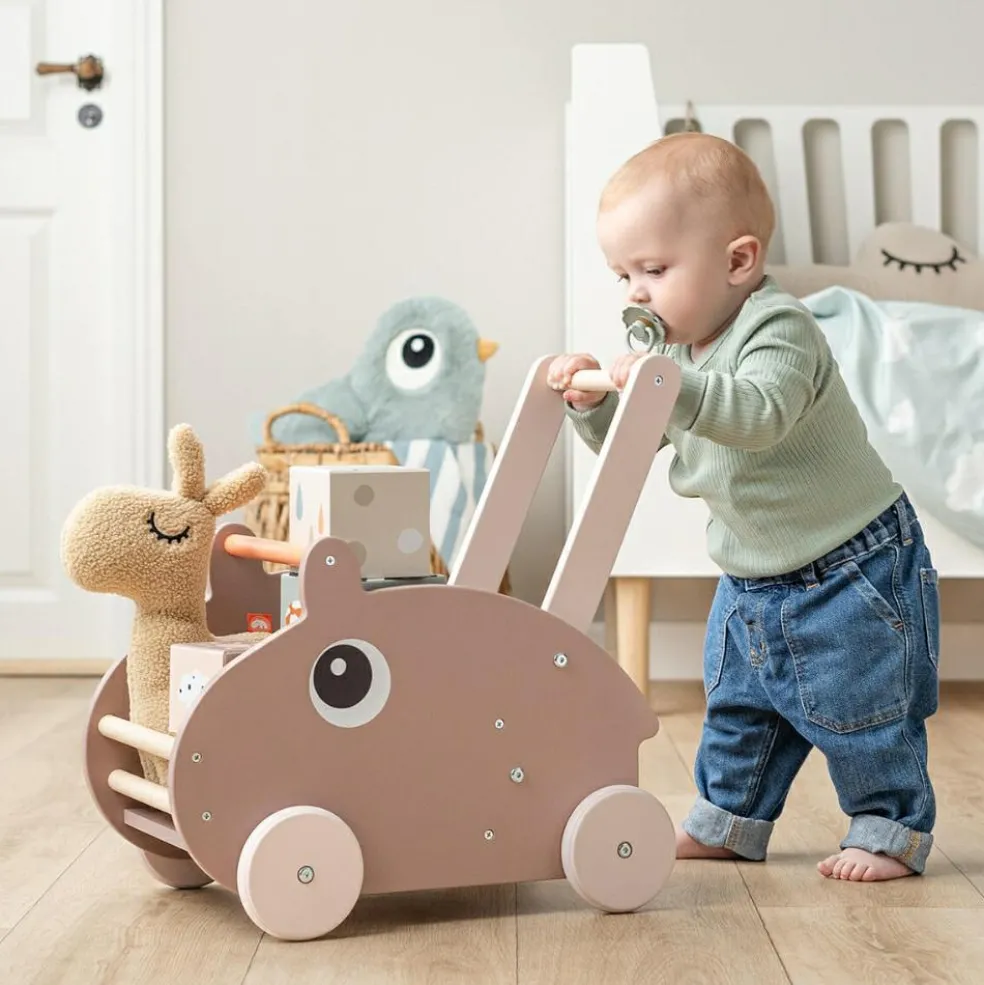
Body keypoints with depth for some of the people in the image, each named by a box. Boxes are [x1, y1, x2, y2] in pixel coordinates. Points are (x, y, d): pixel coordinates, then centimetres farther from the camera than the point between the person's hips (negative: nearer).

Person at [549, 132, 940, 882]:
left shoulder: (778, 327, -24)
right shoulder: (674, 347, 2)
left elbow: (761, 414, -41)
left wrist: (674, 386, -51)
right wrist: (594, 402, -15)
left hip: (851, 569, -8)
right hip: (753, 577, 8)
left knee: (858, 710, 2)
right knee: (737, 707, 18)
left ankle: (891, 827, 20)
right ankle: (728, 819, 33)